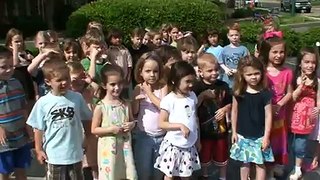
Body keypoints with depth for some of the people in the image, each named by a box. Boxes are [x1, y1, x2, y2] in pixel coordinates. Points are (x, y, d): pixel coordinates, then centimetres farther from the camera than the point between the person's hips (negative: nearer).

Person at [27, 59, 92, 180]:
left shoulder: (77, 98, -7)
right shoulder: (43, 103, -10)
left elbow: (86, 120, 4)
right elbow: (38, 128, -3)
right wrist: (39, 150, -1)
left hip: (75, 153, 1)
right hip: (53, 155, -1)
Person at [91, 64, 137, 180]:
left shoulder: (126, 105, 2)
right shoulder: (101, 107, -11)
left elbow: (132, 121, 16)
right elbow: (94, 130, -8)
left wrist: (131, 125, -7)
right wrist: (111, 129, -19)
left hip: (125, 147, 4)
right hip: (108, 149, -4)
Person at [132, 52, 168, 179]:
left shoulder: (163, 87, -5)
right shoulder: (139, 88, -1)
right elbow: (134, 112, 1)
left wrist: (149, 93, -13)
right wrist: (137, 99, -17)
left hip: (161, 136, 0)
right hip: (144, 136, 0)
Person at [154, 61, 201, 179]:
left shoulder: (192, 96, 2)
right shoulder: (169, 100, -16)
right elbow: (161, 123, -14)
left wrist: (197, 139, 15)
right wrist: (180, 126, -23)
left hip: (190, 145, 5)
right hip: (173, 145, -5)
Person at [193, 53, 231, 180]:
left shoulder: (223, 85, -5)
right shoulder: (197, 88, -14)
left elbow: (231, 103, 5)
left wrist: (225, 109, -15)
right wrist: (202, 96, -27)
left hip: (220, 127, 2)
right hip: (204, 129, -2)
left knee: (222, 156, 19)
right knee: (204, 156, 19)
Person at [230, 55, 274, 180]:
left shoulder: (265, 93, -12)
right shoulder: (238, 92, -5)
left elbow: (268, 115, -8)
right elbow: (234, 112, 4)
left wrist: (266, 136, -9)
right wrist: (234, 132, 5)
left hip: (259, 136, -2)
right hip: (242, 135, 2)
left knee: (260, 163, 8)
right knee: (244, 162, 16)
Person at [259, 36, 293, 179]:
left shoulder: (287, 72, -5)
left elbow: (289, 93, 0)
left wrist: (278, 106, -14)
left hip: (280, 114, 2)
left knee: (278, 140, 18)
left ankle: (275, 165, 39)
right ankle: (267, 169, 27)